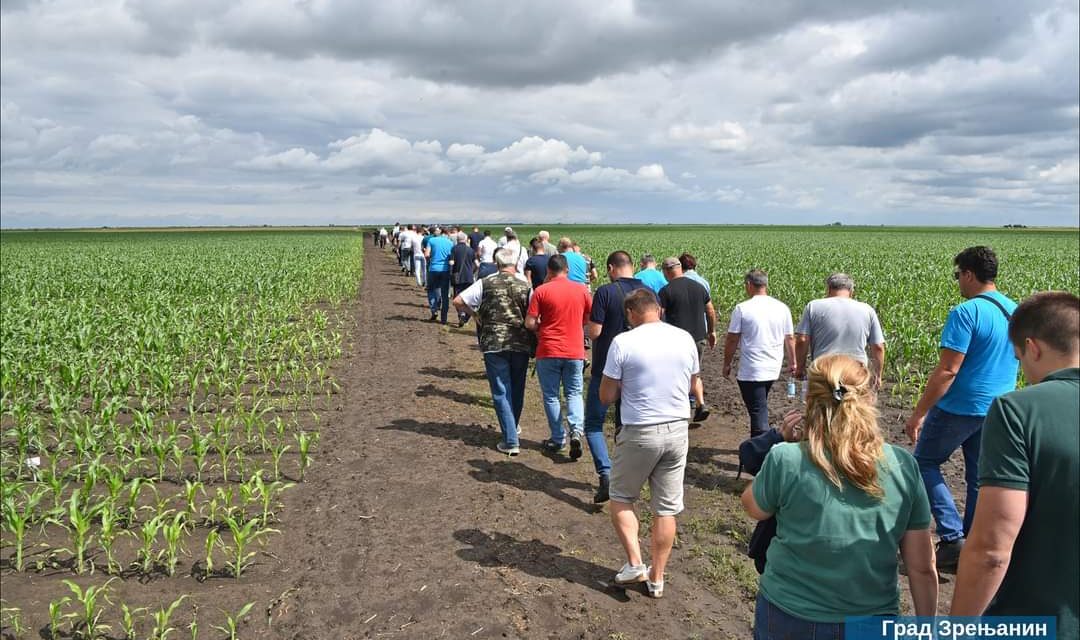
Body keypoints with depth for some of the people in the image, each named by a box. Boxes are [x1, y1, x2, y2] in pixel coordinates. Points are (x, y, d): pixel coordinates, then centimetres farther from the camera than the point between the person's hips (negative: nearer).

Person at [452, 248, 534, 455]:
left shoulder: (486, 283, -2)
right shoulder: (525, 286, 0)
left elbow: (458, 302, -5)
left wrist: (475, 314, 10)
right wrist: (534, 340, 9)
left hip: (494, 344, -2)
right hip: (521, 344, 2)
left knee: (501, 392, 3)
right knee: (517, 389, 21)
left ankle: (511, 441, -2)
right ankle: (513, 426, 41)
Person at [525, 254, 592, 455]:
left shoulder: (541, 291, -8)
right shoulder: (582, 290, -1)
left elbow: (530, 323, -10)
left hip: (548, 351, -2)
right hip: (575, 352, 2)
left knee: (551, 396, 12)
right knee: (574, 393, 15)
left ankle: (558, 439, 16)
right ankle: (576, 430, -7)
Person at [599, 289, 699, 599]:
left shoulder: (623, 342, -13)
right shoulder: (685, 339, 0)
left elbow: (607, 397, -7)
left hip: (639, 433, -4)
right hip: (678, 430, 4)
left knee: (621, 498, 18)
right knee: (666, 509, 12)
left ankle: (635, 563, 9)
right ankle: (656, 578, 22)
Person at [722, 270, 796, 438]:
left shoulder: (742, 308, -12)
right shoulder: (782, 308, 2)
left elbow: (732, 340, -8)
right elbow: (790, 338, 8)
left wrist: (727, 364, 3)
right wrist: (792, 362, 20)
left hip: (750, 371, -6)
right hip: (774, 370, 6)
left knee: (758, 412, -1)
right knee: (760, 408, 22)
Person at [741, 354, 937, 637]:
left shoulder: (786, 460, -20)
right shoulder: (903, 465, -11)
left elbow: (753, 508, 1)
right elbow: (923, 568, -4)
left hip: (789, 620, -1)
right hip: (873, 623, 2)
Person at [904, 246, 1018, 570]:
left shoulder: (966, 312, -20)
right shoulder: (1016, 312, 7)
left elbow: (947, 370, -23)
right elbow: (1012, 363, 18)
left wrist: (918, 413, -18)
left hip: (960, 407, -8)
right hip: (998, 410, 8)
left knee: (925, 462, 10)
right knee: (980, 478, 15)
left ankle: (952, 539, 2)